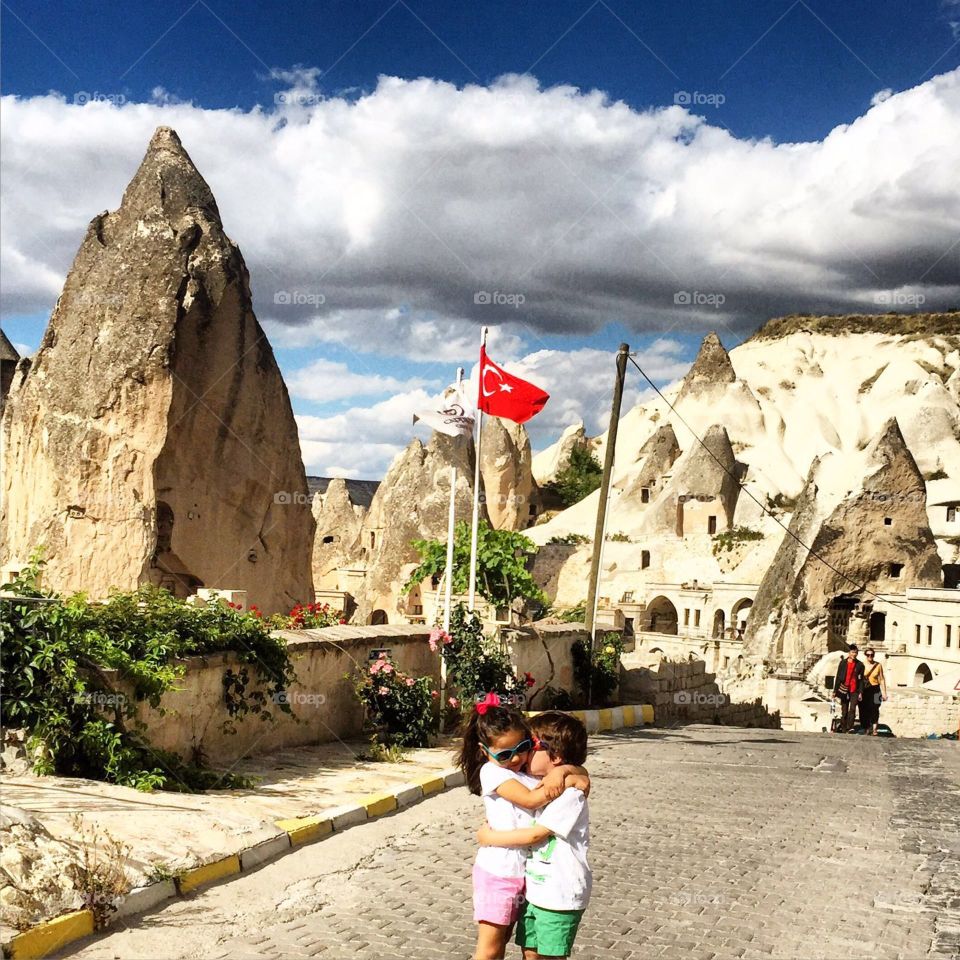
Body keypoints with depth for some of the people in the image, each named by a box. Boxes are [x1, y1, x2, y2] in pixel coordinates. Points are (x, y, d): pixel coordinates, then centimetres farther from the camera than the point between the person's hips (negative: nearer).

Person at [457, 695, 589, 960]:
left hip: (523, 871, 6)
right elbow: (529, 799, -21)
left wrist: (561, 770, -16)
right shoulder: (492, 771, -11)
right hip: (498, 872, -6)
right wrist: (570, 780, -18)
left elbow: (583, 775, 5)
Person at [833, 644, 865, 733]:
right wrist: (835, 691, 2)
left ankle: (850, 728, -20)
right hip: (844, 690, 1)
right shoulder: (843, 663, 3)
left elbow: (861, 679, 5)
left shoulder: (860, 665, 3)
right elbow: (838, 677, 5)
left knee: (852, 709, -16)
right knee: (844, 711, 5)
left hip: (854, 691, -1)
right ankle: (843, 729, 11)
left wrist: (860, 692, -2)